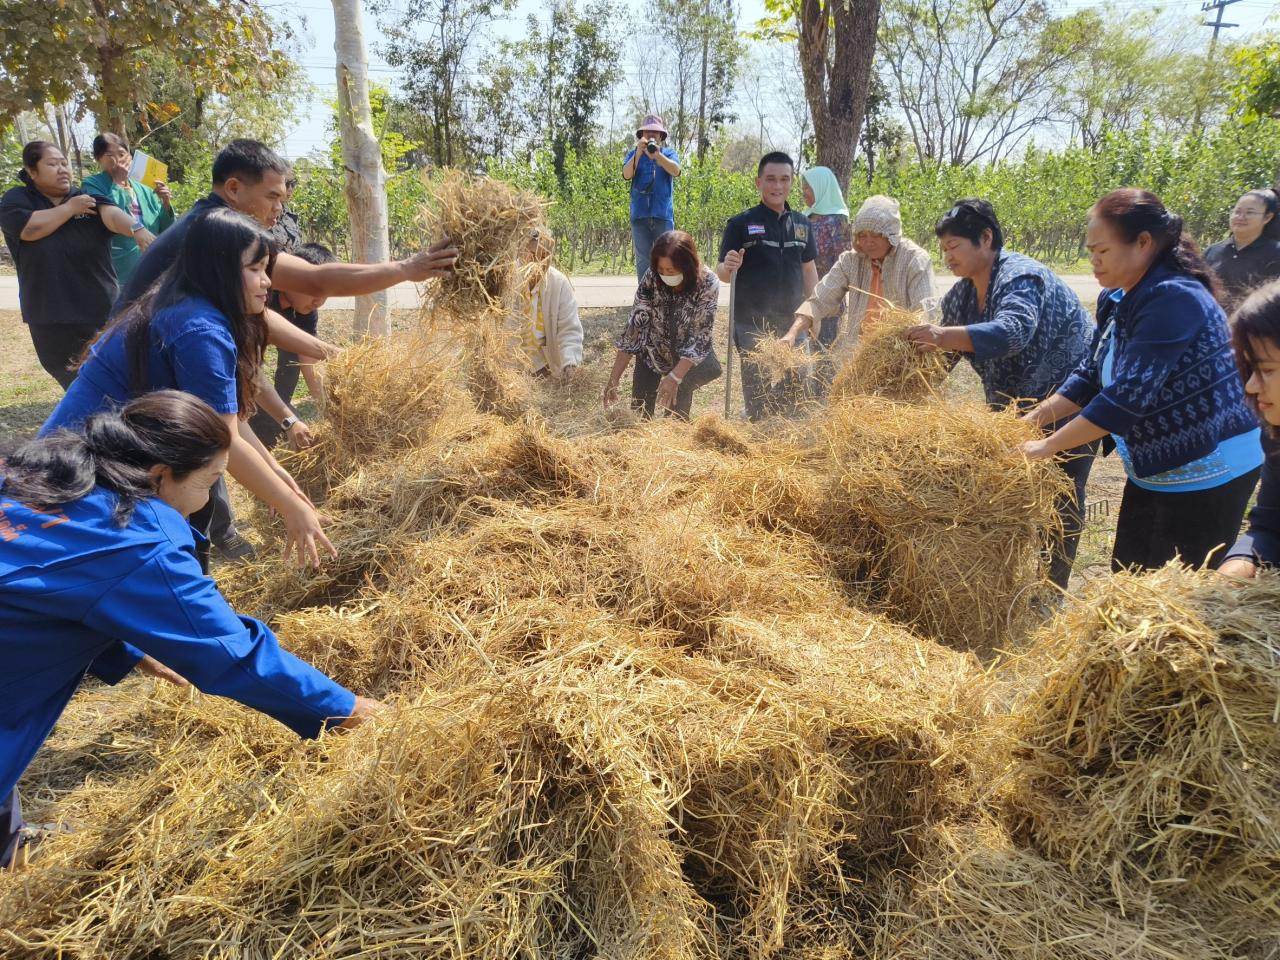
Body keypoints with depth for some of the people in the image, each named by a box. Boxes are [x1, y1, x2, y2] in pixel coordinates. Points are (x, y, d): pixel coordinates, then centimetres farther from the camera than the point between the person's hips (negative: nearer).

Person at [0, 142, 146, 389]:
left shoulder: (89, 200, 4)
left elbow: (113, 215, -19)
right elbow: (30, 229, -18)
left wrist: (138, 230, -40)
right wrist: (70, 208, -9)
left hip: (101, 313, 1)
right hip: (51, 320, 0)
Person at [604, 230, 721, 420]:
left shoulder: (708, 284, -27)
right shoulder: (651, 278, -22)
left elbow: (699, 337, -27)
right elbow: (634, 326, -21)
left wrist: (674, 377, -38)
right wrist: (613, 379, -24)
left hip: (691, 356, -1)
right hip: (653, 352, 1)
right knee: (639, 414, -5)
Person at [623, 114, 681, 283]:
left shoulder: (669, 152, 9)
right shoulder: (633, 154, 11)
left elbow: (675, 171, -12)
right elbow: (626, 175, -7)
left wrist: (656, 154, -26)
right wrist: (639, 152, -19)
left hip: (663, 214, -1)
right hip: (640, 215, 1)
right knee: (643, 261, 2)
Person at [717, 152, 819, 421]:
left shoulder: (802, 224, 10)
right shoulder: (741, 224, -3)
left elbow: (809, 270, 17)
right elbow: (722, 274, -3)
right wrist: (728, 267, -25)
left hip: (792, 322, 4)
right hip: (752, 324, -4)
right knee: (759, 390, -4)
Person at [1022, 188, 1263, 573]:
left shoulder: (1174, 299, -24)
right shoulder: (1116, 300, 4)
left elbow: (1129, 395, -29)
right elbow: (1090, 376, 9)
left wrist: (1049, 446, -24)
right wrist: (1033, 419, -1)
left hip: (1207, 470, -9)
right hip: (1152, 468, 9)